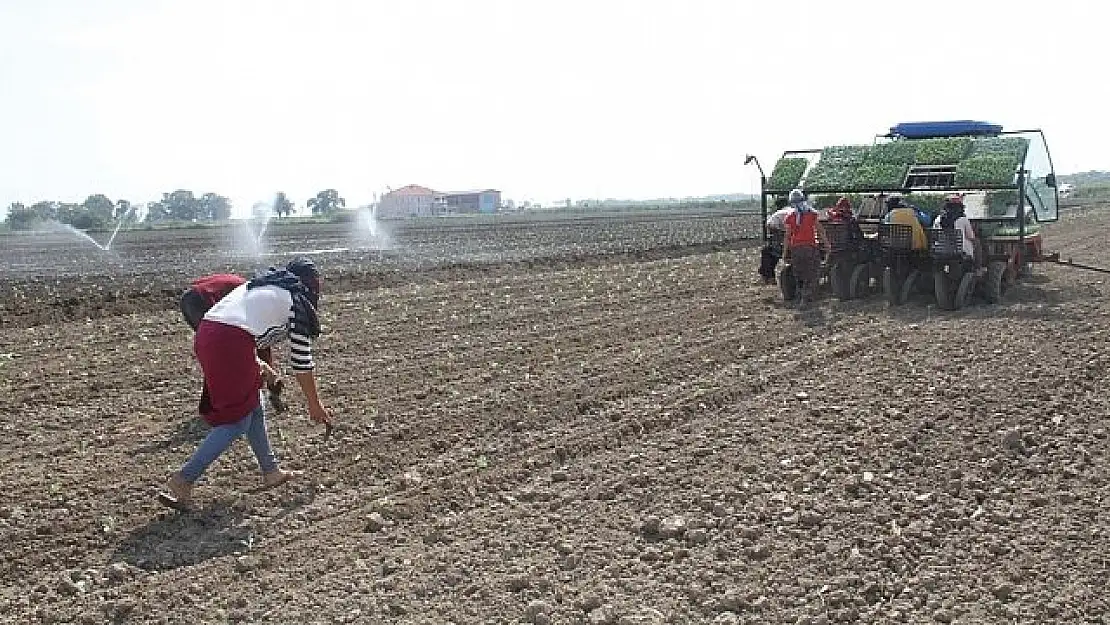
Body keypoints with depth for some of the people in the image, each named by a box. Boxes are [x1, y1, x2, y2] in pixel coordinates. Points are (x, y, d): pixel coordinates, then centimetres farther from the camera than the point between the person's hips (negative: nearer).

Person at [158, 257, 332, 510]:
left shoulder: (258, 285, 29)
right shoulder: (298, 301, 9)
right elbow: (302, 361, 10)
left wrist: (257, 365, 29)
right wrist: (315, 405, 20)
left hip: (204, 334, 8)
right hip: (231, 342, -8)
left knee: (254, 404, 21)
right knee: (237, 421, 1)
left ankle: (271, 471, 30)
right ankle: (182, 482, -5)